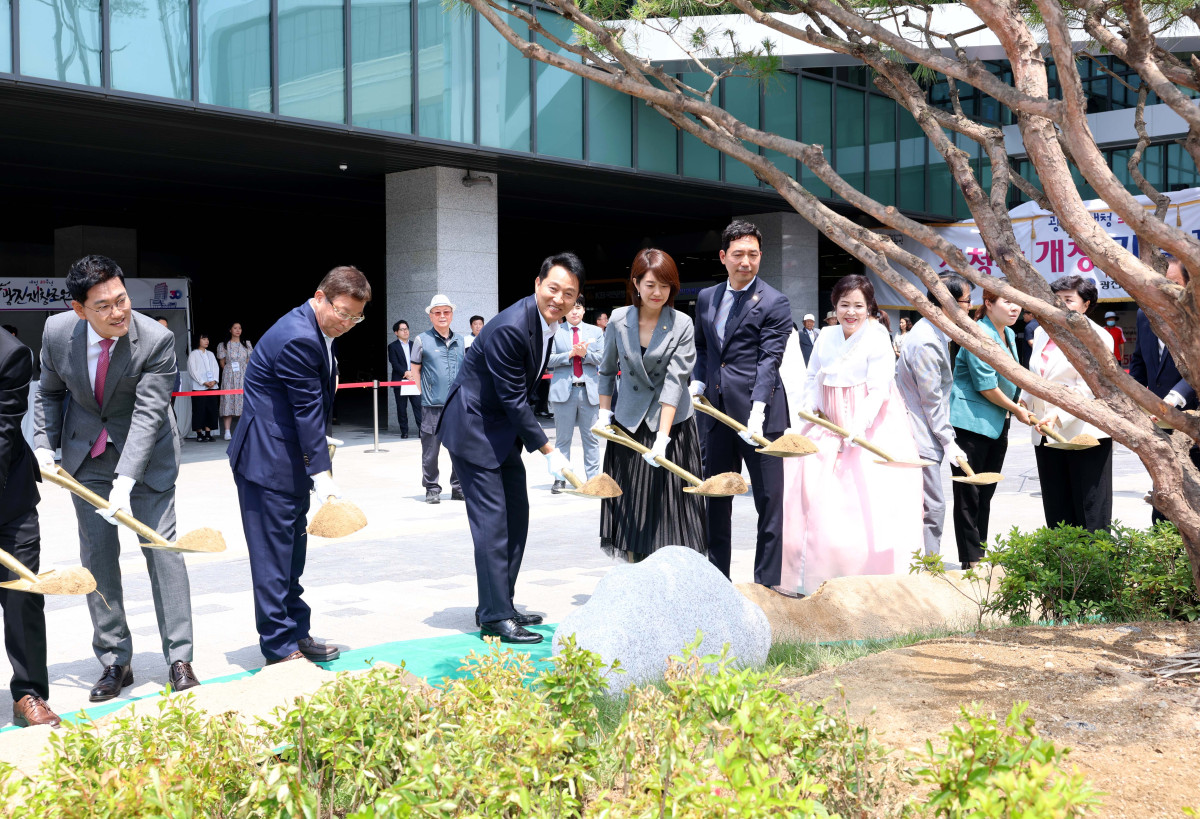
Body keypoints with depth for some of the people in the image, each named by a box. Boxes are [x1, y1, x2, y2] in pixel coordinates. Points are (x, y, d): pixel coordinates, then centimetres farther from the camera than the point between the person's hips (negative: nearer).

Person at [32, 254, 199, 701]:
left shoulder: (156, 340, -25)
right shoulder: (57, 332, -14)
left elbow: (148, 413, -28)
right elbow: (49, 393, 5)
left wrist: (125, 481, -36)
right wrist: (44, 445, -7)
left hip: (145, 451, -3)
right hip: (86, 455, 3)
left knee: (162, 548, -5)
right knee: (97, 554, 4)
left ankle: (179, 658, 3)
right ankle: (114, 661, 14)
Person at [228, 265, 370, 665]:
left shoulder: (320, 333, 9)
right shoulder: (298, 339, -22)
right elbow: (308, 411, -23)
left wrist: (320, 444, 11)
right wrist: (322, 475, -22)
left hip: (291, 457, 11)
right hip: (267, 460, -10)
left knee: (292, 550, 16)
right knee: (273, 552, -4)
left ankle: (296, 635, 26)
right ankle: (280, 649, 3)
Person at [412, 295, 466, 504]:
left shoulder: (459, 340, 13)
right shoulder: (422, 340, 2)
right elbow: (415, 369, 6)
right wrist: (424, 392, -1)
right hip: (432, 405, -3)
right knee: (431, 449, 0)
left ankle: (459, 487, 16)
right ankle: (432, 489, 10)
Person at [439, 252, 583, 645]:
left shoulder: (548, 322, 3)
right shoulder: (509, 328, -26)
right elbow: (514, 399, -23)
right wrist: (548, 450, -19)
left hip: (504, 427, 10)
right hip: (473, 428, -10)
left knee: (516, 517, 10)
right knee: (492, 520, -10)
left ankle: (501, 606, 20)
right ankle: (494, 616, -3)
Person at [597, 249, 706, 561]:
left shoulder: (682, 325, -9)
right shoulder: (619, 320, -1)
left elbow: (675, 381, -17)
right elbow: (607, 371, 12)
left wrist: (663, 436, -24)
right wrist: (604, 412, 4)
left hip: (673, 424, -2)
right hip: (629, 424, 3)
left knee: (669, 504, -2)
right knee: (631, 505, 5)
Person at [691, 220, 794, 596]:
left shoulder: (774, 303, -5)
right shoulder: (706, 298, 13)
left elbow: (769, 359, -14)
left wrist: (757, 410, -25)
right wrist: (698, 383, 5)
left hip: (758, 411, -6)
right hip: (717, 410, 6)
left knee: (769, 498, -1)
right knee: (716, 496, 12)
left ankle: (767, 579, 8)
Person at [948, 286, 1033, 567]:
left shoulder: (1008, 334, 13)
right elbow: (986, 387, -18)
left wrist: (1016, 408, 14)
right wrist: (1017, 410, -7)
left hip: (997, 425, 9)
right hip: (971, 424, -9)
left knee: (986, 492, 13)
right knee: (969, 493, -3)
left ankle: (981, 552, 20)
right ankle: (971, 560, 1)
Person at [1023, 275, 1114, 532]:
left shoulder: (1095, 337, -6)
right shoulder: (1042, 333, 15)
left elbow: (1088, 388, -15)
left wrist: (1059, 415, -24)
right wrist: (1025, 400, 5)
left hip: (1084, 432, -7)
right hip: (1046, 434, 7)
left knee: (1091, 511, -1)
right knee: (1056, 511, 10)